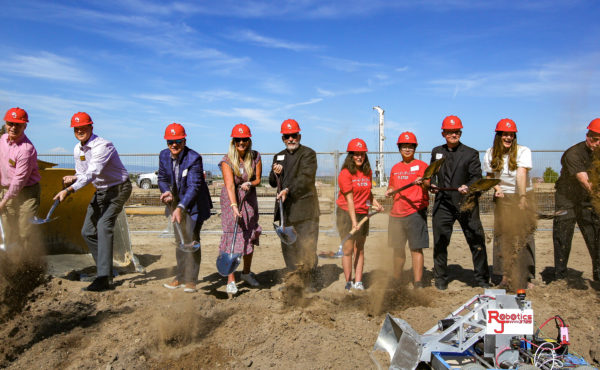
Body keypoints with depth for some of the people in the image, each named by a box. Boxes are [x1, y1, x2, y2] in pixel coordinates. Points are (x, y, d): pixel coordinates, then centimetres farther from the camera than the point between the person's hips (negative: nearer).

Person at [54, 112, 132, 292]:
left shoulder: (102, 146, -23)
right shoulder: (77, 150, 4)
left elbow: (92, 174, -34)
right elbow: (82, 174, 14)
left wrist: (69, 190, -43)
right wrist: (73, 178, -10)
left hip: (119, 188, -9)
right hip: (101, 191, 9)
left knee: (104, 225, -24)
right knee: (88, 231, 6)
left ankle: (103, 278, -27)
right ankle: (106, 270, 19)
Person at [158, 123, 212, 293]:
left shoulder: (194, 158, -24)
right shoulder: (164, 155, -5)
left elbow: (194, 187, -30)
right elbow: (162, 178, 6)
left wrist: (180, 207, -40)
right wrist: (166, 192, -16)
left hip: (194, 203, -6)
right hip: (176, 201, 6)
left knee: (192, 239, -7)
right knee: (179, 240, 12)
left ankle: (191, 280, 3)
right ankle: (181, 277, 23)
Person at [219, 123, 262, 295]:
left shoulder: (255, 157, -3)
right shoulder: (227, 160, -15)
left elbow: (258, 179, 3)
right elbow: (230, 185, -24)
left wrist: (250, 184, -20)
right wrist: (234, 206, -36)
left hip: (249, 199, 4)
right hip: (231, 200, -4)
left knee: (250, 237, 10)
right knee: (232, 237, -8)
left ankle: (246, 273, 30)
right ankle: (231, 280, -1)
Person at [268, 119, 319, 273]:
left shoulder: (308, 154, -2)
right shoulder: (278, 156, 18)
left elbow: (306, 178, -15)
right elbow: (273, 183, 19)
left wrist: (288, 190, -26)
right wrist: (275, 173, -3)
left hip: (304, 207, -6)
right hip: (285, 208, 6)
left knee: (306, 246, -7)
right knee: (288, 247, 9)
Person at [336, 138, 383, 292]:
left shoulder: (367, 172, 8)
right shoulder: (345, 173, -12)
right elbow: (349, 198, -17)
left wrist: (376, 204, 5)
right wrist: (354, 221, -21)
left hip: (363, 213, 6)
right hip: (347, 214, -6)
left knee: (360, 249, 8)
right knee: (348, 249, -3)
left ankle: (358, 283, 14)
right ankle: (348, 283, 7)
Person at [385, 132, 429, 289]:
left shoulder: (421, 165, 1)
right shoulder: (395, 168, 16)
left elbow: (427, 185, -12)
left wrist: (422, 182, -33)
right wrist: (390, 191, 4)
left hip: (415, 212, -5)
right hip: (396, 213, 5)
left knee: (416, 248, -6)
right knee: (397, 248, 14)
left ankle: (418, 283, 0)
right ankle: (396, 280, 28)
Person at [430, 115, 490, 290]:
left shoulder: (471, 153, 3)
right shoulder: (436, 152, 14)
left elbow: (477, 176, -4)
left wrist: (468, 186, -24)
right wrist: (433, 184, 4)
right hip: (443, 204, 2)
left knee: (477, 242, 1)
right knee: (440, 243, 6)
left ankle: (482, 279, 17)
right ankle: (441, 280, 20)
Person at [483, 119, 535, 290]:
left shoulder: (523, 151, -10)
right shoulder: (490, 154, 3)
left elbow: (521, 174, -22)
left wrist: (522, 198, -29)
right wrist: (496, 188, -6)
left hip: (522, 196, -3)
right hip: (502, 198, 3)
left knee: (524, 235, -4)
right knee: (502, 235, 0)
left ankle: (525, 277, 6)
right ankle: (505, 275, 9)